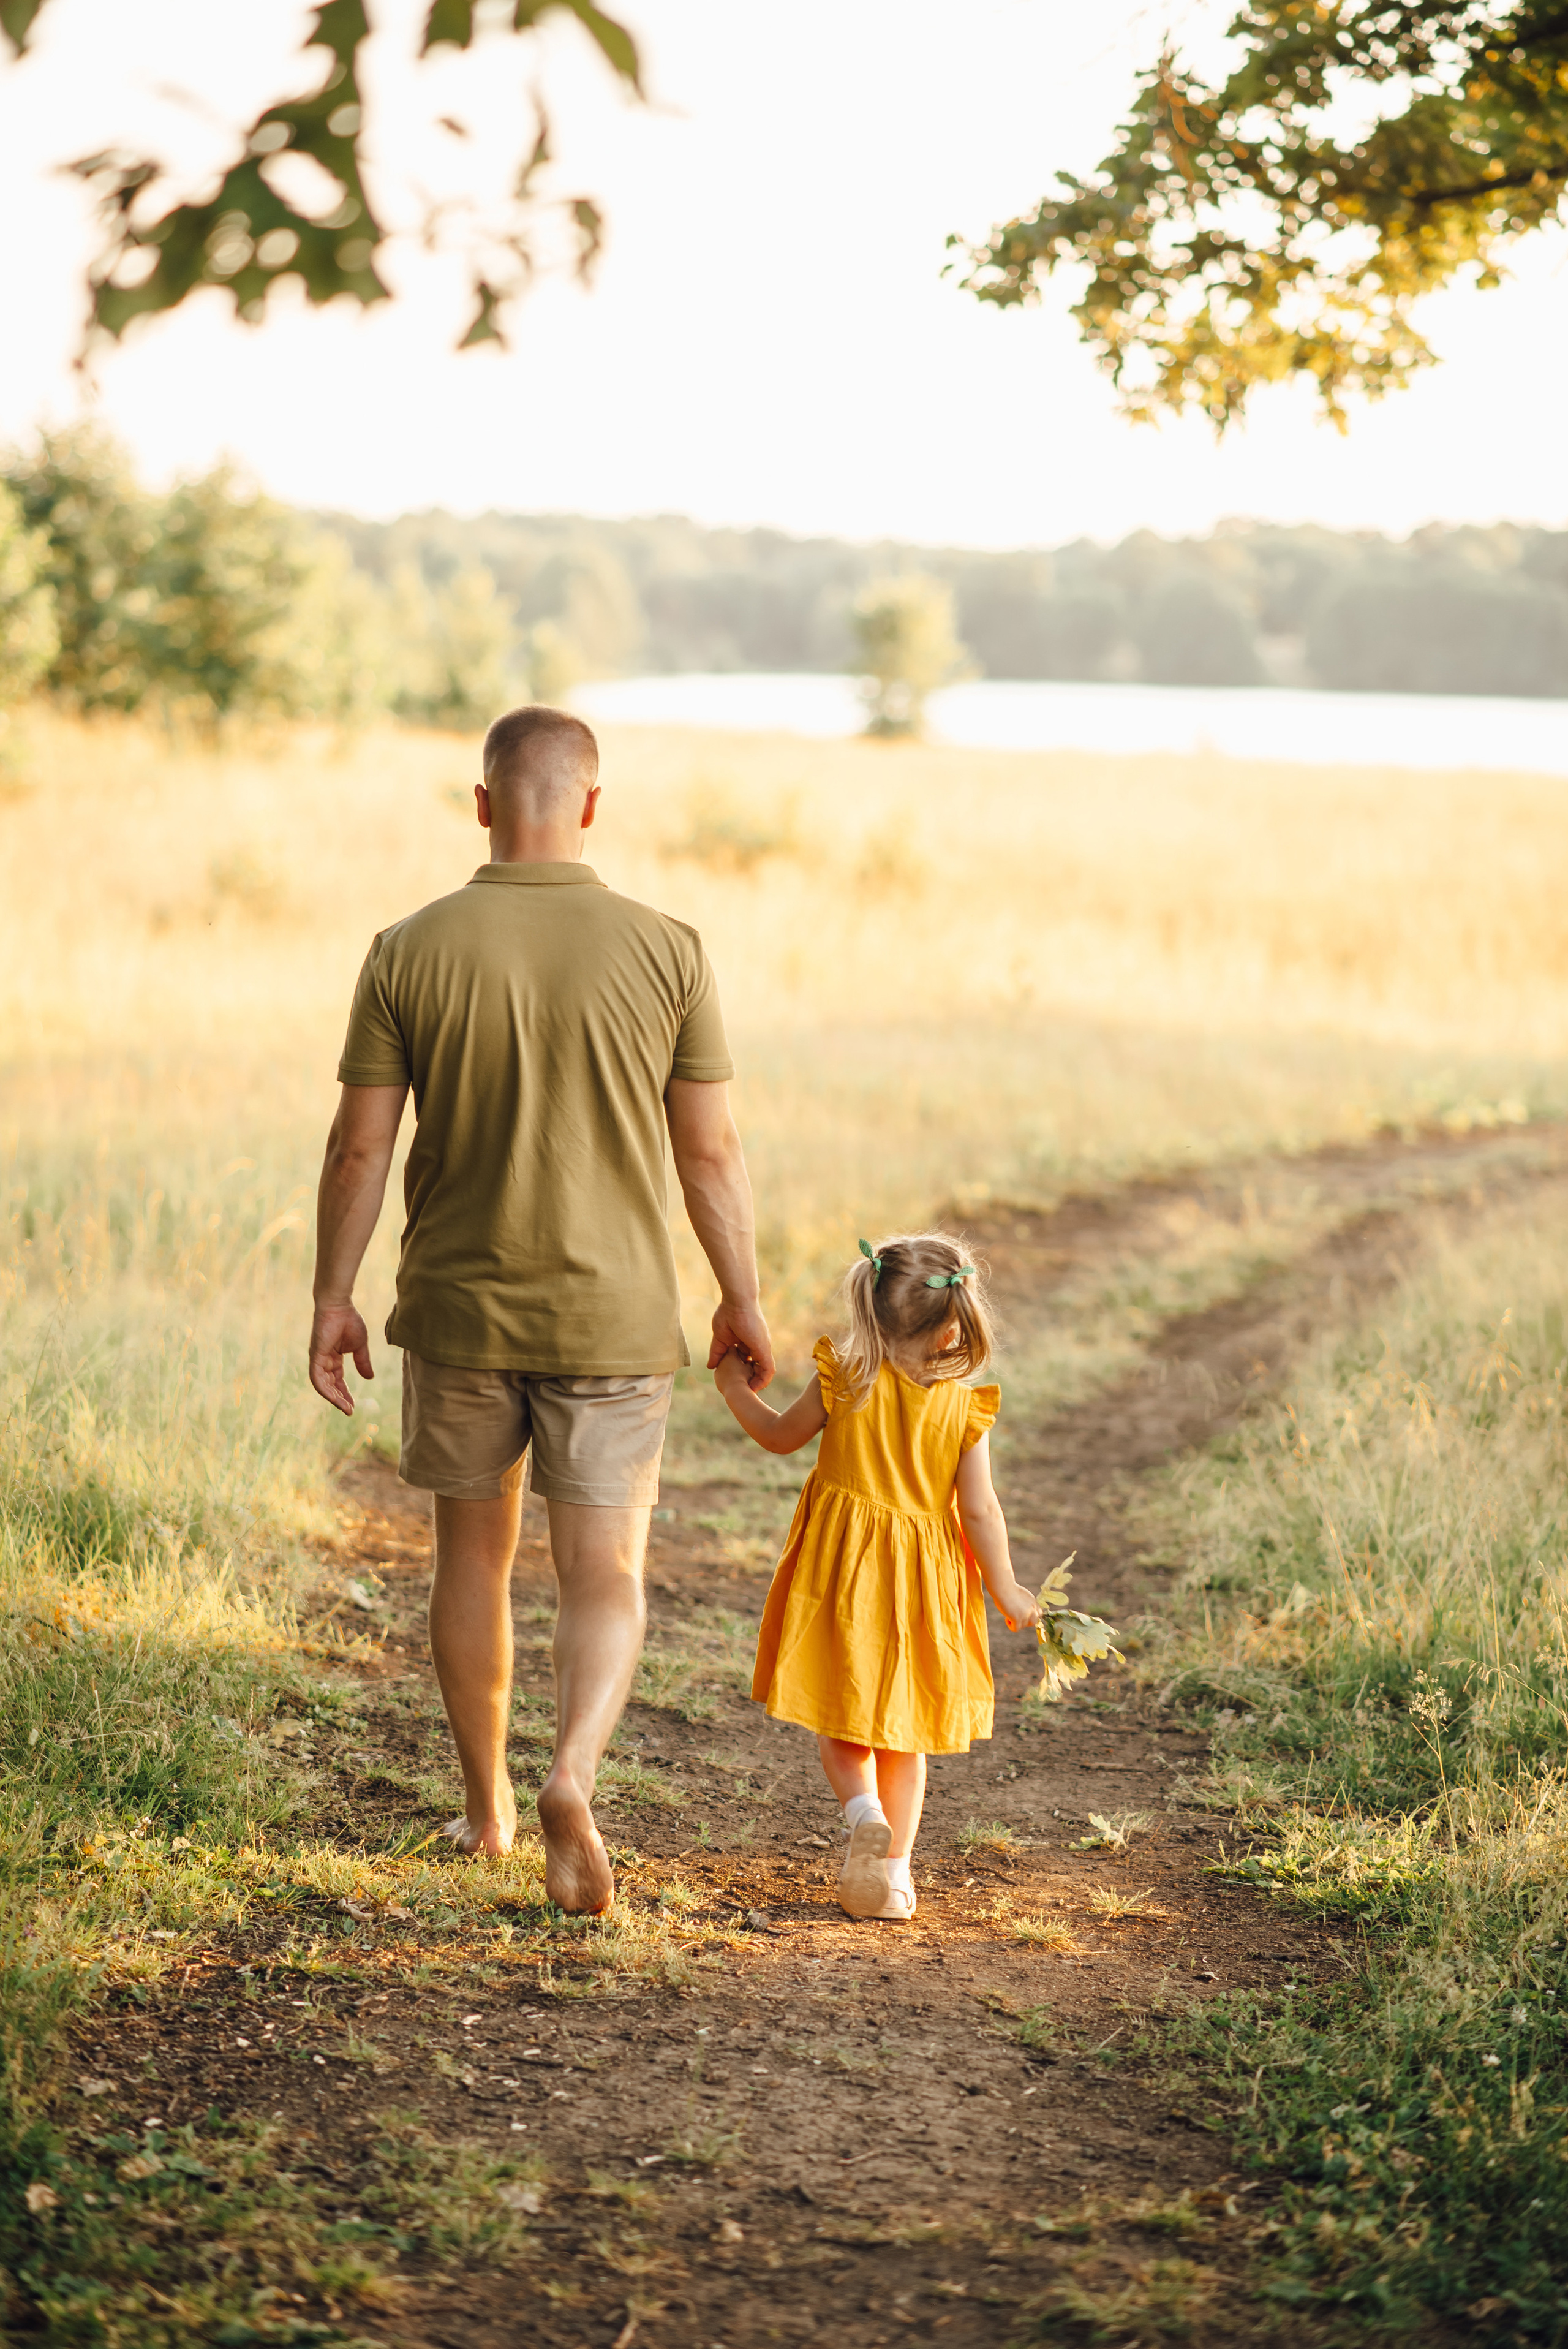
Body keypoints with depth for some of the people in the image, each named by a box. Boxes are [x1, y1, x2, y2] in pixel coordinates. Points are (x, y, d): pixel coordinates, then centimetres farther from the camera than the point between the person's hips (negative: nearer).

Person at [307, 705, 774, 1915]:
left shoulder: (411, 952, -5)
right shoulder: (666, 949, -6)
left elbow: (361, 1146, -4)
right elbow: (710, 1150, -3)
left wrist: (333, 1297, 6)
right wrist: (743, 1301, 7)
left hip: (457, 1313, 1)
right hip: (613, 1316, -1)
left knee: (475, 1553, 18)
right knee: (606, 1575, 5)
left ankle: (488, 1808, 30)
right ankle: (573, 1778, -19)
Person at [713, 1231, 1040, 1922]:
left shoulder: (845, 1381, -8)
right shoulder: (964, 1410, -9)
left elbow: (780, 1436, 6)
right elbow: (981, 1510, -8)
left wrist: (737, 1389, 23)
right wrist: (1005, 1589, 4)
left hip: (841, 1575, 0)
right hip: (920, 1584, 1)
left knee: (838, 1715, 13)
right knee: (902, 1726, 14)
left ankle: (865, 1810, -14)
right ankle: (895, 1870, 12)